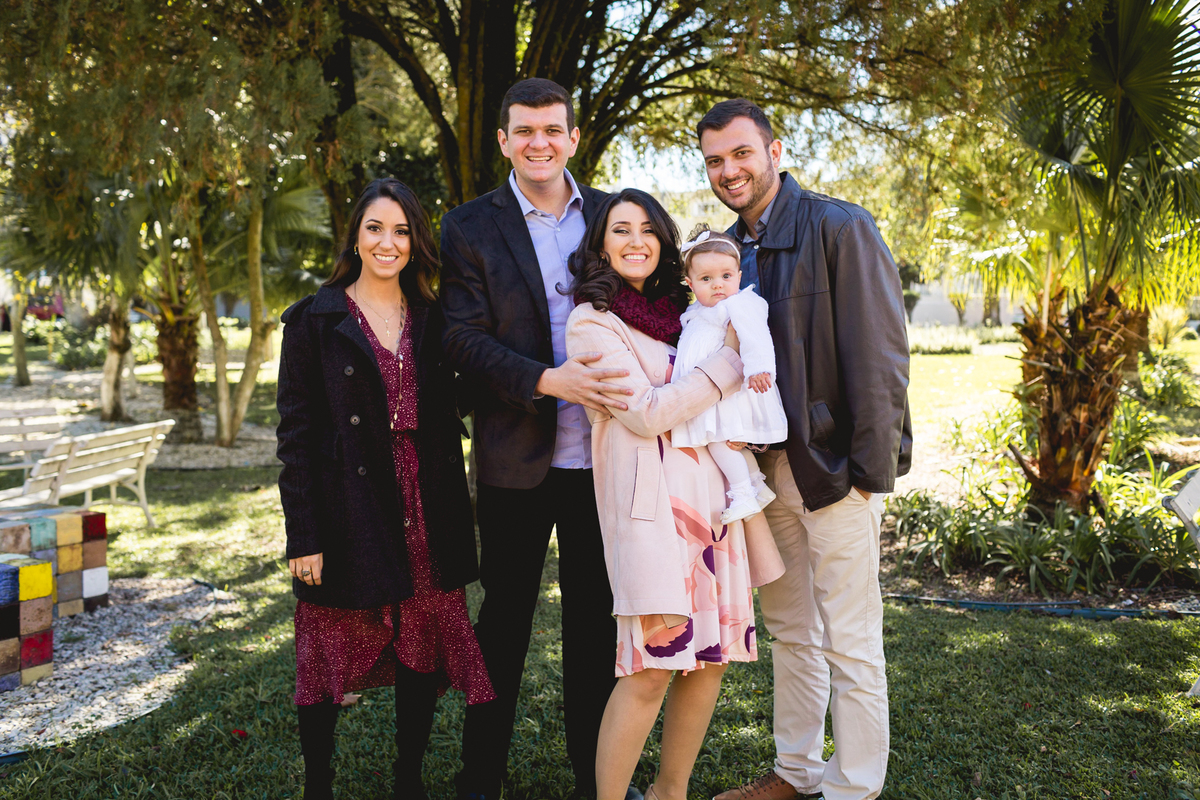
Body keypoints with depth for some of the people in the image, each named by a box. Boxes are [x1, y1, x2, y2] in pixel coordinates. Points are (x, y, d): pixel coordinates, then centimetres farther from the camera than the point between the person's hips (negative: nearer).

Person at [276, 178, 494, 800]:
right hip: (348, 510, -3)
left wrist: (458, 517, 9)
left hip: (425, 512, 4)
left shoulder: (432, 320, 10)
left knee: (424, 652, 10)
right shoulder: (314, 320, -1)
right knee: (330, 656, 7)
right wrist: (303, 535, -10)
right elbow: (295, 433, -4)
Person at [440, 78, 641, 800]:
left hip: (600, 456, 3)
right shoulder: (470, 227, -1)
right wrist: (546, 380, -23)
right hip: (516, 460, -2)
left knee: (595, 614, 14)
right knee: (504, 615, 10)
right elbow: (464, 339, -8)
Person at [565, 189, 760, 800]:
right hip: (650, 496, -7)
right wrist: (729, 361, -7)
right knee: (651, 666, -10)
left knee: (712, 654, 8)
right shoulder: (591, 322, -1)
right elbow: (646, 414, -11)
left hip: (711, 490, 7)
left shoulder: (678, 310, 19)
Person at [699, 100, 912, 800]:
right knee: (790, 632, 17)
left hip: (836, 466, -7)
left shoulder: (841, 227, -10)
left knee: (850, 645, 1)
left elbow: (880, 356, -14)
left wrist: (870, 470, -16)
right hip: (767, 466, 7)